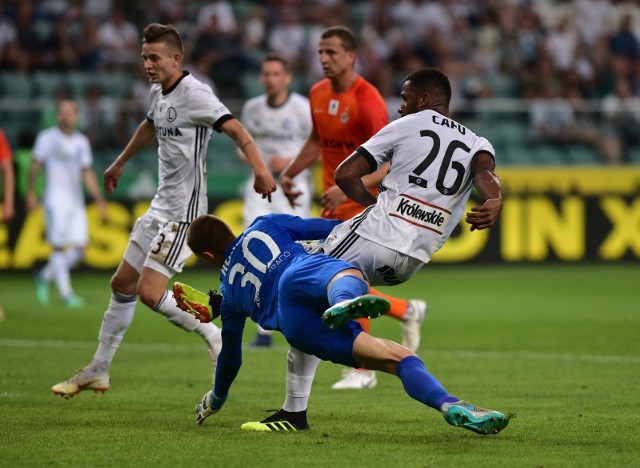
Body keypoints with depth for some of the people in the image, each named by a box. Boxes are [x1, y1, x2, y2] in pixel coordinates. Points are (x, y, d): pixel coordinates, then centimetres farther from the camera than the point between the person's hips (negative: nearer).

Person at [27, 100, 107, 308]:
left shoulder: (82, 141, 11)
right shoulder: (47, 138, -3)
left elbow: (87, 173, 14)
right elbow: (35, 166, 1)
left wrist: (100, 200, 8)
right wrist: (31, 193, -2)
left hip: (76, 201, 5)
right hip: (55, 199, -5)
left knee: (80, 247, -1)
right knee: (60, 247, -8)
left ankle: (45, 276, 19)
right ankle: (66, 293, -1)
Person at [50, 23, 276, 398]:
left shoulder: (194, 93, -17)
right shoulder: (159, 92, 11)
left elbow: (235, 129, -27)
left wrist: (260, 169, -42)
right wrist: (120, 164, 46)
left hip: (184, 211, -9)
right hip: (161, 207, 9)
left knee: (150, 292, -17)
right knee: (123, 284, 14)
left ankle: (215, 336, 0)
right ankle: (98, 371, 24)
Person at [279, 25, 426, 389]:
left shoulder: (367, 100, -19)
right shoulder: (318, 94, 6)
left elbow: (387, 162, -22)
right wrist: (290, 173, 10)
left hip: (364, 200, -8)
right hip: (334, 200, 8)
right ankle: (408, 311, 25)